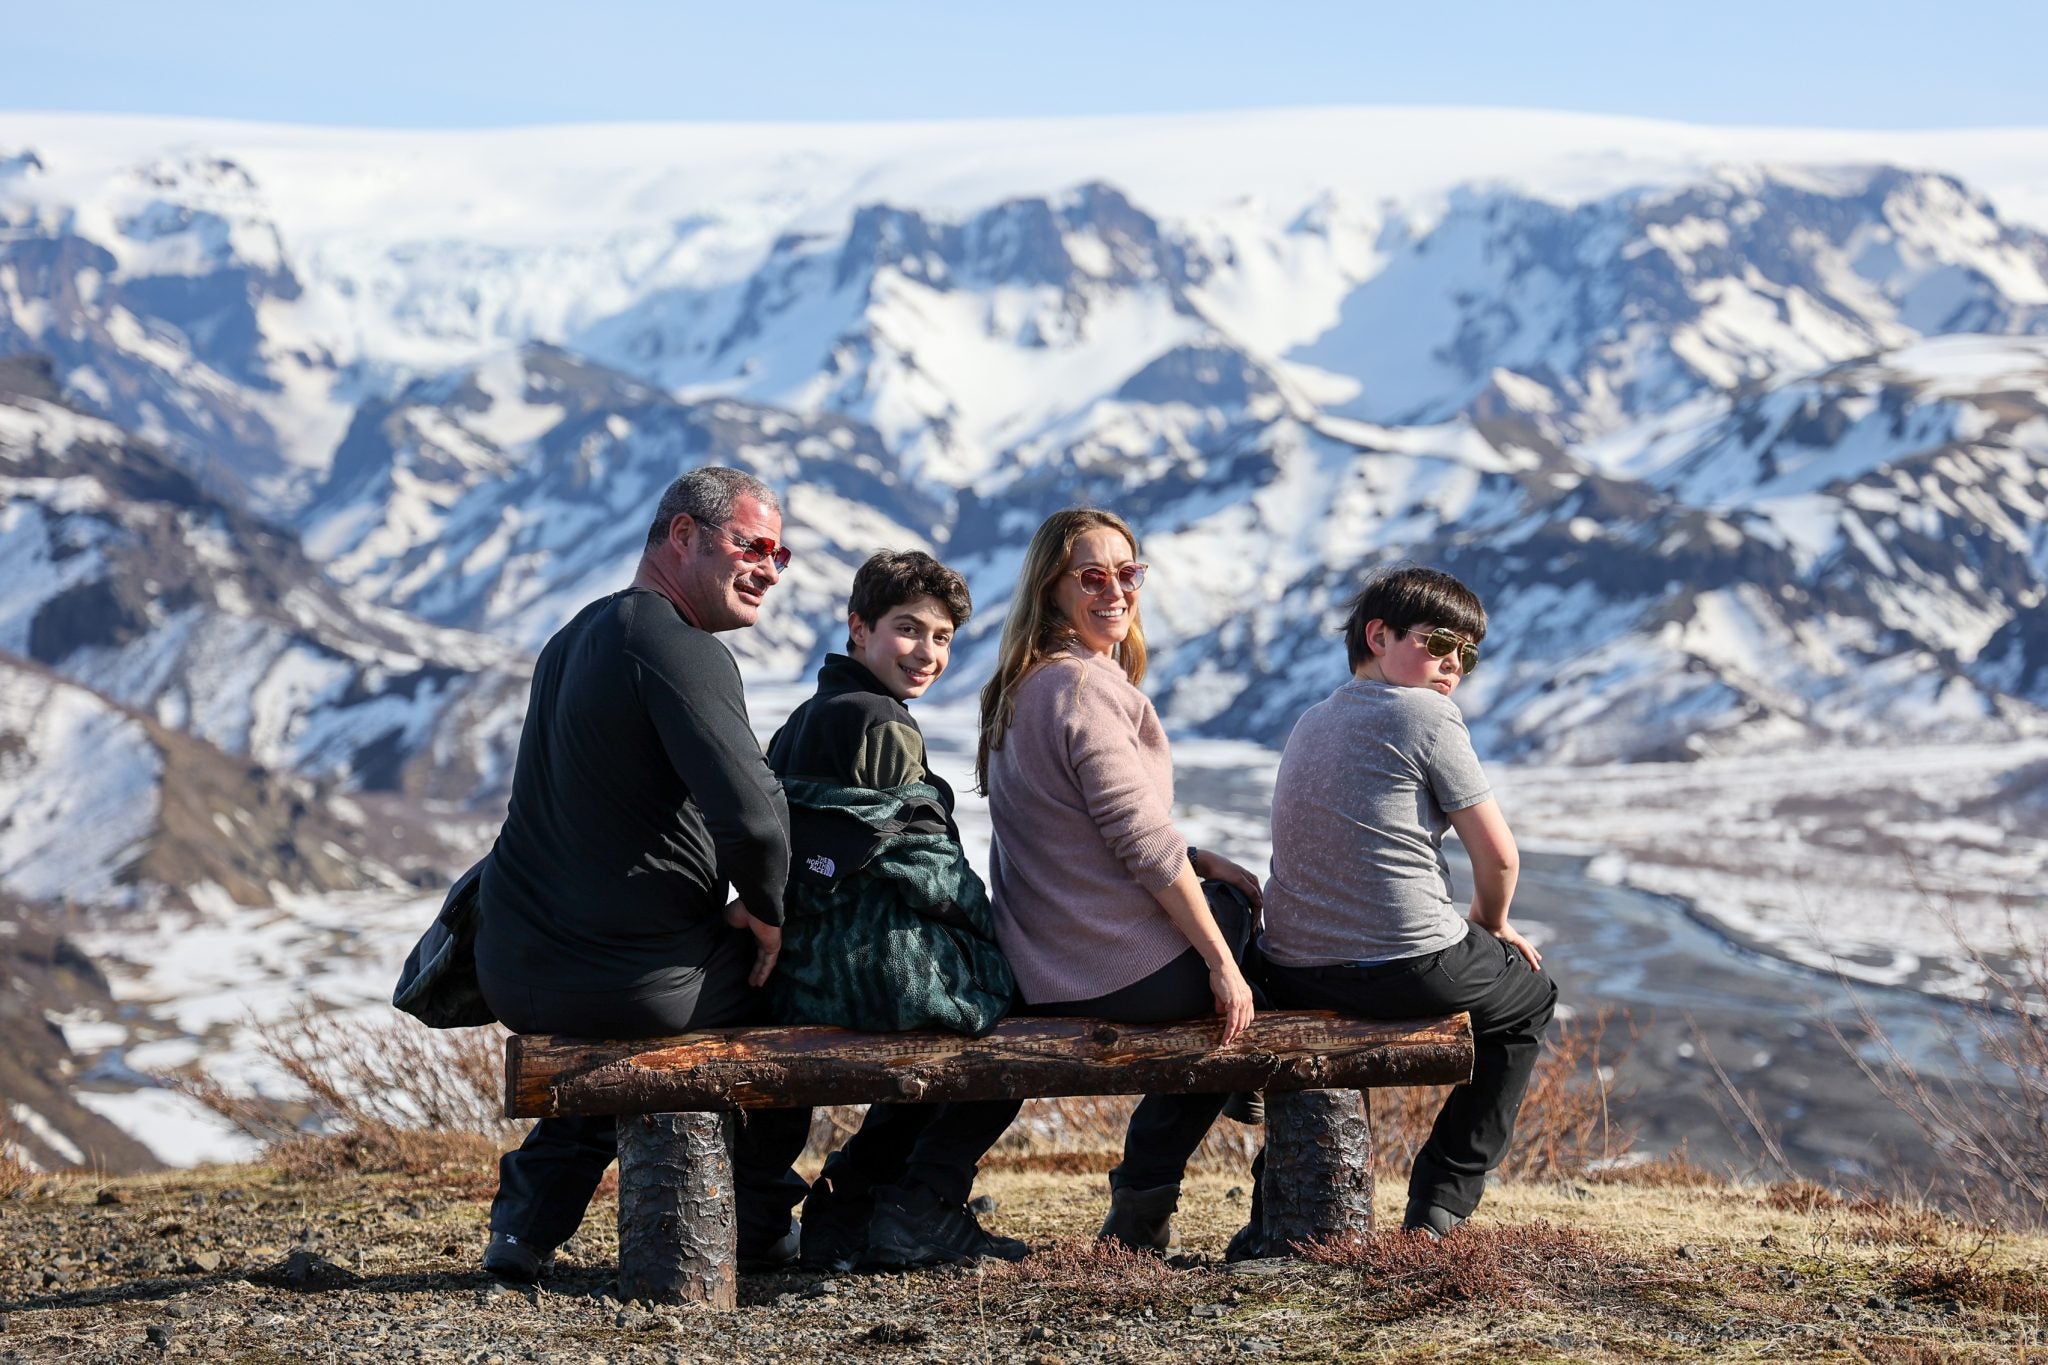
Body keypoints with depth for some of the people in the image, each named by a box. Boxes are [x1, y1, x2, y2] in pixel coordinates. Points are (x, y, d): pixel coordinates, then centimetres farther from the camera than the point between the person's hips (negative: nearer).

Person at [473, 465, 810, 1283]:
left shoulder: (576, 638, 15)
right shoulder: (680, 649, -17)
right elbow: (752, 816, -30)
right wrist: (766, 911, -9)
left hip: (510, 972, 8)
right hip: (635, 984, -8)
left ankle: (526, 1223, 31)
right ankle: (759, 1222, 32)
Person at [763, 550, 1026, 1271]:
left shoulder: (800, 724, 17)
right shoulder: (880, 724, -12)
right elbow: (926, 870, -12)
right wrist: (995, 936, 1)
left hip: (802, 978, 10)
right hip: (879, 962, -10)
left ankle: (843, 1205, 22)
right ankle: (918, 1216, 6)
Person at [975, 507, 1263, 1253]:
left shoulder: (1022, 687, 12)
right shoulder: (1085, 686, -19)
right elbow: (1143, 841, -21)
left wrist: (1205, 863, 13)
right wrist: (1222, 962, -16)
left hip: (1041, 972, 9)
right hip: (1123, 973, -9)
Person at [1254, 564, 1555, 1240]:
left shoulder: (1310, 722, 17)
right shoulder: (1426, 713, -7)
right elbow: (1498, 855, -6)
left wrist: (1470, 930, 23)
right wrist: (1491, 925, 15)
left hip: (1292, 975, 7)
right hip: (1405, 969, -6)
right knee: (1531, 992, 24)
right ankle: (1438, 1211, 17)